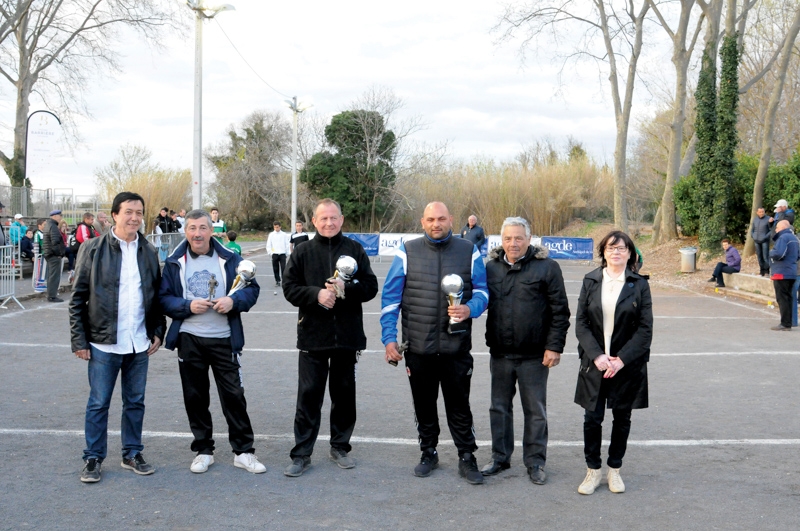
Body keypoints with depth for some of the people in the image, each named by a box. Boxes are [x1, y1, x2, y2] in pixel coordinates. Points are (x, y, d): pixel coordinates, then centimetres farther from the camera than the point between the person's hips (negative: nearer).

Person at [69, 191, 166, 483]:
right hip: (104, 343, -3)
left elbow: (157, 295, 12)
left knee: (135, 402, 12)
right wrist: (79, 340, -8)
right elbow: (78, 297, -5)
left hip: (139, 344, 4)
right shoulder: (93, 249, -5)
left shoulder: (148, 252, 6)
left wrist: (158, 332, 5)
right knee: (98, 403, 6)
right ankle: (93, 458, 19)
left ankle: (132, 454, 26)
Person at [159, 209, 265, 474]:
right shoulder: (174, 262, 3)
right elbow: (163, 297, 0)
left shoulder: (230, 259, 1)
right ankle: (203, 450, 23)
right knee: (195, 397, 9)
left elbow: (252, 289, 3)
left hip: (224, 339, -1)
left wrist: (234, 301, -17)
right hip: (189, 340, 1)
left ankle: (243, 451, 12)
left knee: (234, 395, 1)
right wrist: (188, 306, -17)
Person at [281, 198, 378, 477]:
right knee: (309, 395, 3)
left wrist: (346, 288, -17)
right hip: (312, 336, -1)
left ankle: (340, 447, 27)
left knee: (344, 394, 12)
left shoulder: (355, 250, 4)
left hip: (347, 336, 1)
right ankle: (301, 453, 11)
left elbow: (371, 286, 1)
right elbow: (290, 288, -2)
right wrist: (316, 294, -18)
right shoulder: (302, 252, 4)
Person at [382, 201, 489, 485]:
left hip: (456, 345, -1)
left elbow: (482, 290, 5)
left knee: (459, 405, 6)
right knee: (423, 404, 14)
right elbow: (391, 296, 1)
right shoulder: (408, 251, 0)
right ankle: (428, 453, 31)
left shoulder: (469, 251, 2)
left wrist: (470, 308, -17)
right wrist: (389, 337, -4)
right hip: (418, 345, 1)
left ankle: (467, 458, 19)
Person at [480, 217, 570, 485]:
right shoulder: (491, 267, 5)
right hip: (499, 353, 4)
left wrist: (554, 346, -10)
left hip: (534, 355, -4)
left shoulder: (547, 267, -6)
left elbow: (560, 311, -6)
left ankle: (535, 462, 21)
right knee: (499, 407, 14)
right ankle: (500, 458, 28)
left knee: (535, 411, 7)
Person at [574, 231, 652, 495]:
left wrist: (621, 359, -12)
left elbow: (645, 329, -4)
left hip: (628, 363, 0)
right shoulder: (591, 281, 2)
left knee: (622, 417, 10)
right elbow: (581, 322, -1)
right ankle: (593, 471, 17)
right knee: (592, 418, 2)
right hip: (594, 362, 0)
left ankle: (615, 470, 25)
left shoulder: (639, 284, -1)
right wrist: (597, 356, -12)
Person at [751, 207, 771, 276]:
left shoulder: (767, 219, -8)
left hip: (764, 241, -5)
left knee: (765, 256, -8)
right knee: (759, 256, 7)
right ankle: (762, 271, 14)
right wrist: (753, 237, 7)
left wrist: (766, 237, -14)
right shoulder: (755, 219, 9)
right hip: (757, 241, 5)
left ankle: (767, 271, -4)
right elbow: (752, 230, 19)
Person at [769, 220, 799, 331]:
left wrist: (771, 253, -7)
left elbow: (778, 254, -25)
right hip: (791, 273, 9)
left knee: (782, 299, -6)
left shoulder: (783, 237, -15)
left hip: (781, 273, -9)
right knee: (788, 298, 13)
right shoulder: (794, 238, 16)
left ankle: (785, 324, -7)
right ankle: (788, 323, 17)